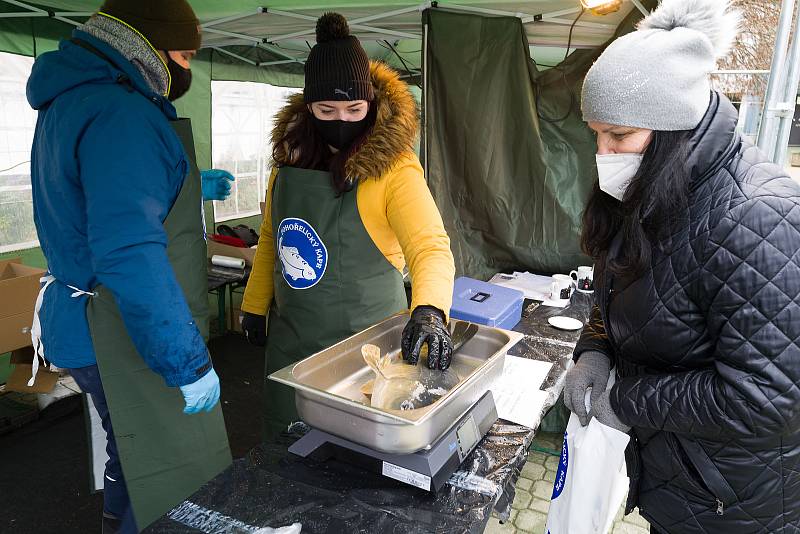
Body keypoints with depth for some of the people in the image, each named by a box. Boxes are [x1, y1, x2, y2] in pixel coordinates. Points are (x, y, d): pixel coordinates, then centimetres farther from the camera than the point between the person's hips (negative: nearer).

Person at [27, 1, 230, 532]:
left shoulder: (70, 101, 13)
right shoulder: (120, 113, -21)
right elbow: (130, 255, -30)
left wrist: (187, 188, 23)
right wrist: (188, 362, -26)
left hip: (85, 323, 11)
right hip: (128, 338, -11)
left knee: (132, 458, 28)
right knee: (174, 485, 2)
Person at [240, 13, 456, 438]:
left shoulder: (392, 168, -17)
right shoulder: (291, 155, 0)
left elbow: (431, 246, -28)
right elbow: (272, 238, 10)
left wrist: (429, 309, -46)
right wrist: (255, 305, 11)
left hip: (363, 339, -5)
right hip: (290, 335, 6)